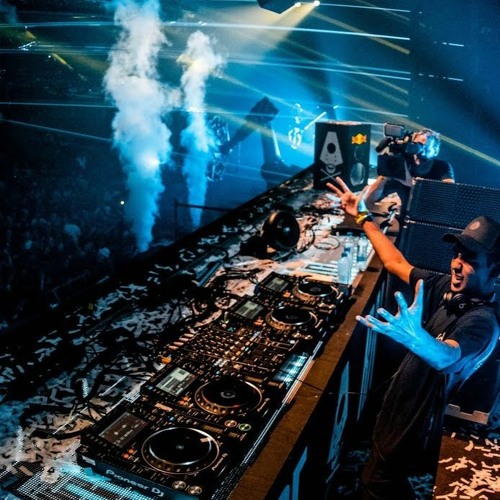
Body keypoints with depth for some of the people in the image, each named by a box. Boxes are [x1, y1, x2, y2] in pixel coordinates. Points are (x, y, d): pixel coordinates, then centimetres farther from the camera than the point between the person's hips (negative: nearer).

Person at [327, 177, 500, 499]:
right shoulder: (446, 287, -6)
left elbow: (447, 357, -48)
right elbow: (396, 263, 4)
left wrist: (415, 336, -71)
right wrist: (363, 217, 3)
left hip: (420, 416, -7)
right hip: (401, 399, 8)